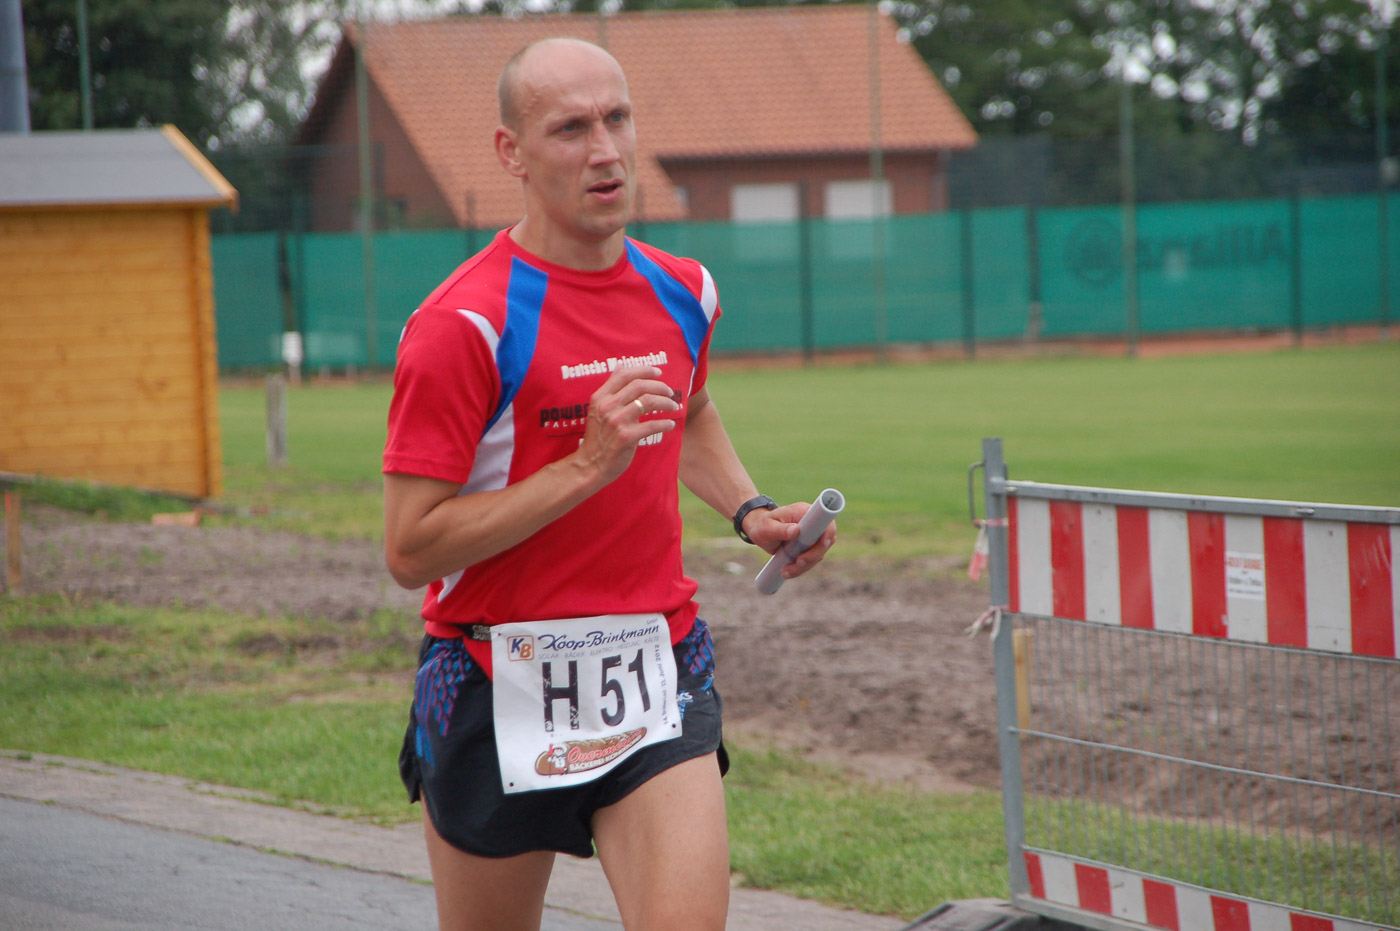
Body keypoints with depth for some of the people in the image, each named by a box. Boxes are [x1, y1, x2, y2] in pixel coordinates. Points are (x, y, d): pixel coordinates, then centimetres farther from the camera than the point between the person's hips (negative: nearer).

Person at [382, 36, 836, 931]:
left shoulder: (683, 292, 6)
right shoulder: (466, 325, -14)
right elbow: (410, 548, -18)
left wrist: (749, 510, 12)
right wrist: (588, 467, -22)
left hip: (657, 681, 4)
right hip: (504, 687, -4)